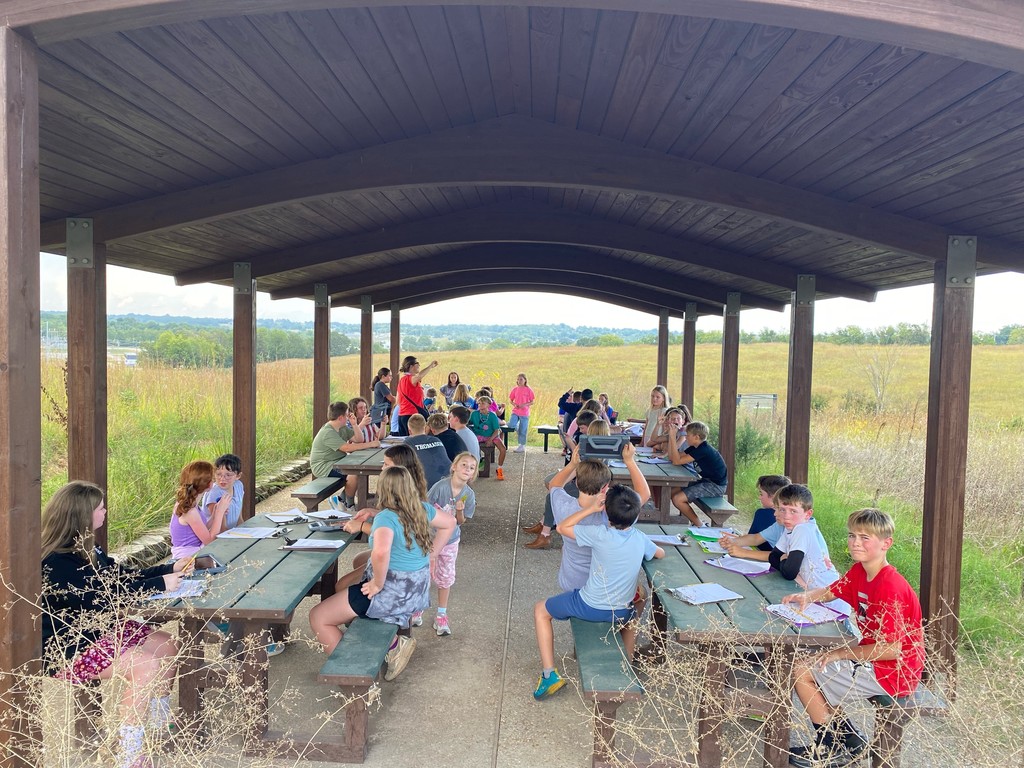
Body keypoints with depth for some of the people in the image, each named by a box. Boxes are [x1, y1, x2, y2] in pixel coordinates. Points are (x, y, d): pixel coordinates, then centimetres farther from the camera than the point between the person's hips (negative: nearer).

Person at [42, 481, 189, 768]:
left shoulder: (84, 549, 6)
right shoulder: (56, 563, -25)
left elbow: (124, 575, 12)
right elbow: (107, 595, -29)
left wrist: (171, 569, 2)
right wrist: (160, 585, -23)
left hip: (98, 629, 10)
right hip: (67, 648, -10)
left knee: (167, 645, 3)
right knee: (145, 665, -25)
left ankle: (158, 725, 17)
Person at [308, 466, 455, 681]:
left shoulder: (386, 517, -22)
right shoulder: (421, 509, -1)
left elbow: (381, 552, -41)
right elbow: (449, 522, 15)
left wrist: (378, 584, -24)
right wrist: (430, 555, 15)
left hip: (392, 593, -8)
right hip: (418, 589, 8)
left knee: (317, 617, 2)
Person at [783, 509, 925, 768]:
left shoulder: (889, 588, -26)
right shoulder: (859, 572, 0)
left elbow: (891, 649, -27)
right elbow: (830, 591, 15)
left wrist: (841, 653, -18)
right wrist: (807, 596, -7)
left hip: (892, 672, -9)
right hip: (872, 657, 9)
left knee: (801, 671, -10)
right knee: (807, 660, 14)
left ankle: (835, 747, 9)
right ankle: (848, 739, 19)